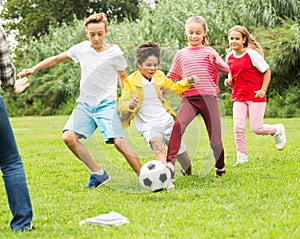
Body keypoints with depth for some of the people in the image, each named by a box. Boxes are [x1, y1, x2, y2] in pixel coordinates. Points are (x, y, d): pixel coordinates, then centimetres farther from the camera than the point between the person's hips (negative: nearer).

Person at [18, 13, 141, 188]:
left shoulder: (115, 53, -5)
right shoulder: (82, 49, 3)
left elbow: (123, 77, 9)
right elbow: (57, 59, 14)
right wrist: (33, 69, 9)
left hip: (107, 104, -4)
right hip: (85, 104, 4)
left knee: (119, 141, -22)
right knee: (68, 137, -15)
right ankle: (99, 174, -3)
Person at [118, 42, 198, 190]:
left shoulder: (159, 77, 6)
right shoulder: (130, 81, -8)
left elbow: (175, 88, 23)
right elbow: (122, 105, -7)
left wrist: (188, 82, 4)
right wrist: (130, 105, -30)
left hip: (166, 122, 5)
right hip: (148, 126, -5)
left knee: (184, 159, 7)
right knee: (157, 142, -39)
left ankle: (187, 172, 44)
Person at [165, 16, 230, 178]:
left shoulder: (209, 51, 11)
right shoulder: (181, 54, 15)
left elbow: (226, 70, 1)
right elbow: (171, 76, 24)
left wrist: (215, 61, -18)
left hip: (209, 97, 0)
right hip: (189, 99, 1)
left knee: (215, 141, 0)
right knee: (178, 125, -30)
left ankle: (220, 167, 28)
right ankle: (169, 163, -32)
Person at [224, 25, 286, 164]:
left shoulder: (252, 54, -11)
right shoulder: (229, 57, 6)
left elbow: (267, 71, -5)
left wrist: (263, 90, -12)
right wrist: (228, 81, 0)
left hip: (255, 97, -5)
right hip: (238, 97, 5)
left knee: (256, 128, -5)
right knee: (238, 128, -7)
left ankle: (277, 130, 27)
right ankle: (242, 157, 5)